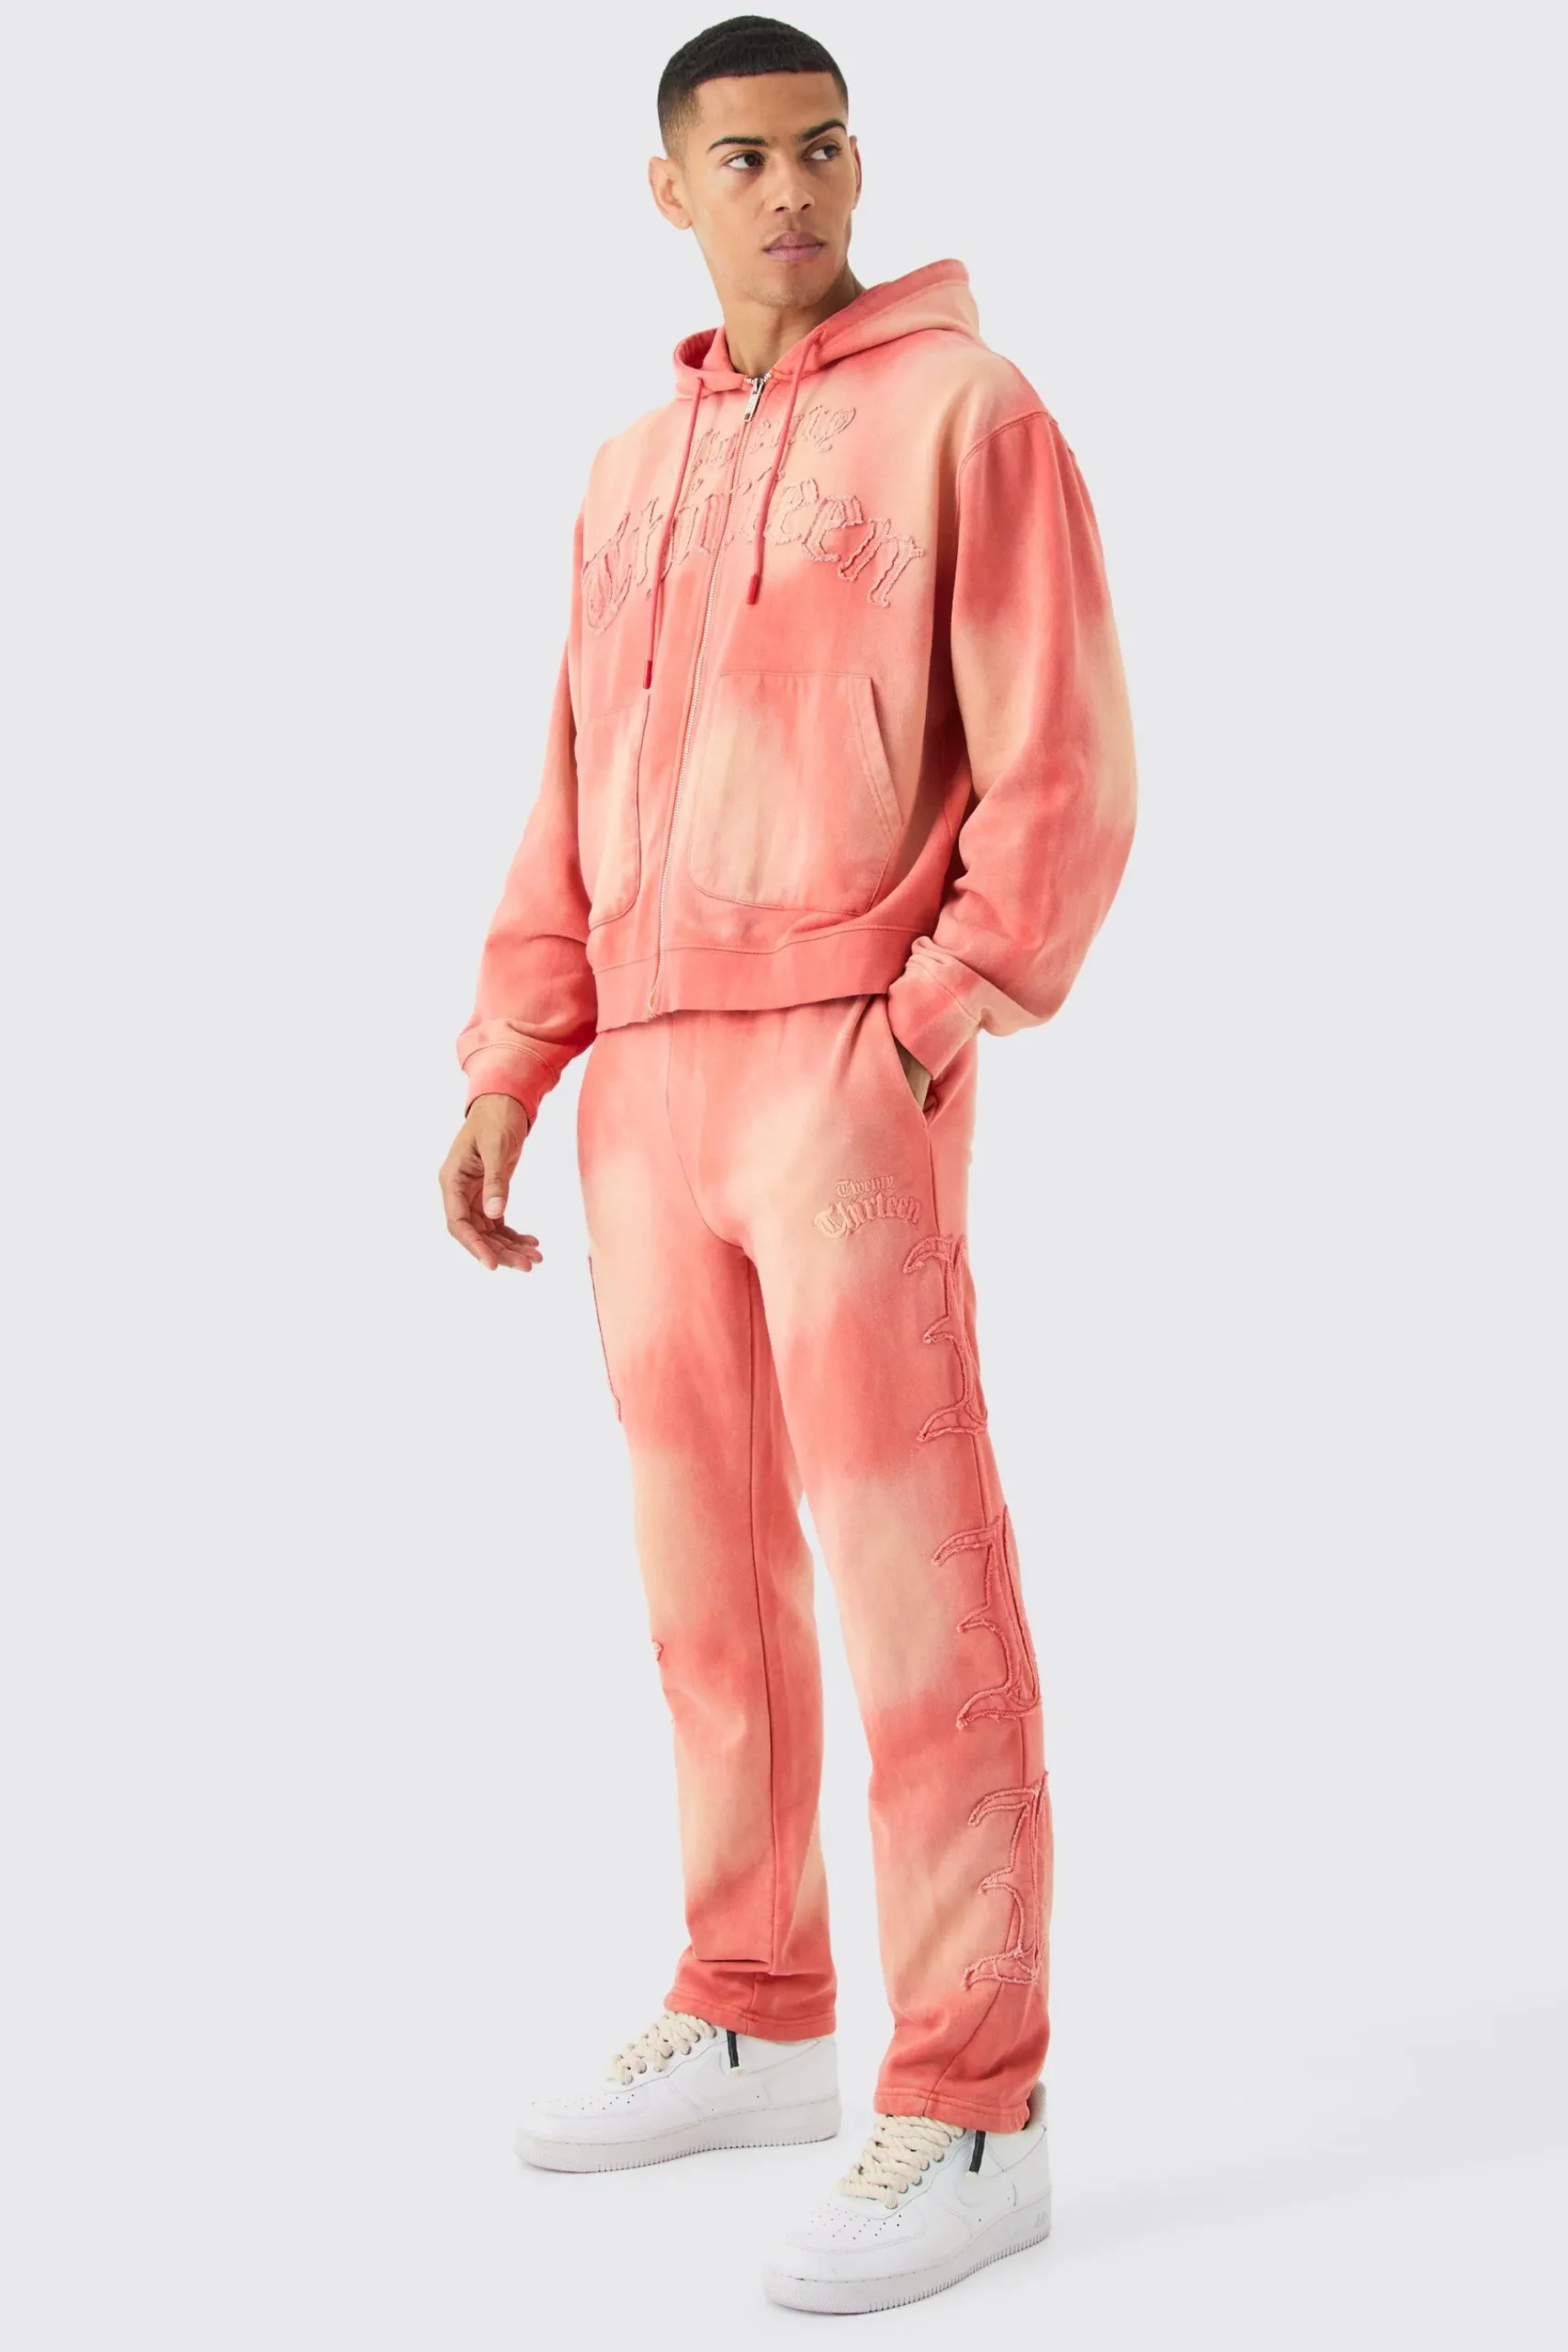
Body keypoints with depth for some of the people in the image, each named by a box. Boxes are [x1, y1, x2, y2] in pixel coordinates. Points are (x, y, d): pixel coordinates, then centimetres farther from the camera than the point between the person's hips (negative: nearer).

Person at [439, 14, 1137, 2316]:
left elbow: (1064, 781, -8)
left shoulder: (969, 412, -2)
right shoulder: (631, 472, 18)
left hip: (849, 1079, -7)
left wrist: (912, 1054, -16)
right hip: (650, 1093, 7)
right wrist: (503, 1079, 9)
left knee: (915, 1594, -7)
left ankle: (967, 2118, -1)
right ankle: (753, 2024, 23)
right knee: (711, 1586, 11)